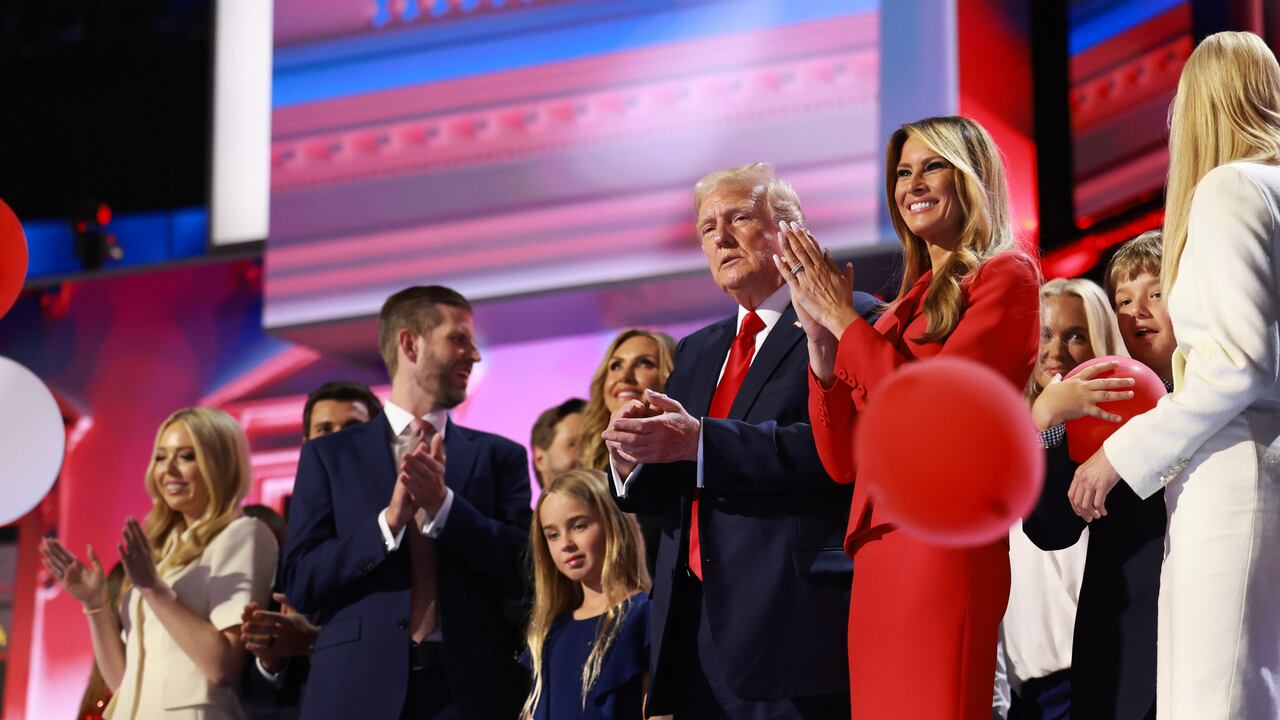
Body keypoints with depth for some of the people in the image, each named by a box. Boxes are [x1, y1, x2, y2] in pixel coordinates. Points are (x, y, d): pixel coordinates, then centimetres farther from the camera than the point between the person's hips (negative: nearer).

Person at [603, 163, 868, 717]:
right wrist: (631, 456, -5)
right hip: (695, 627, 7)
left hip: (792, 626, -6)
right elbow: (658, 496, 18)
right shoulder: (697, 352, 22)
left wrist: (699, 442, -21)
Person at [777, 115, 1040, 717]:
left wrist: (842, 316, -3)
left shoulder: (1006, 276, 1)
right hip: (876, 557, 7)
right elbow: (843, 461, 15)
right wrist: (819, 335, 5)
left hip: (943, 547, -7)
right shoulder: (906, 303, 20)